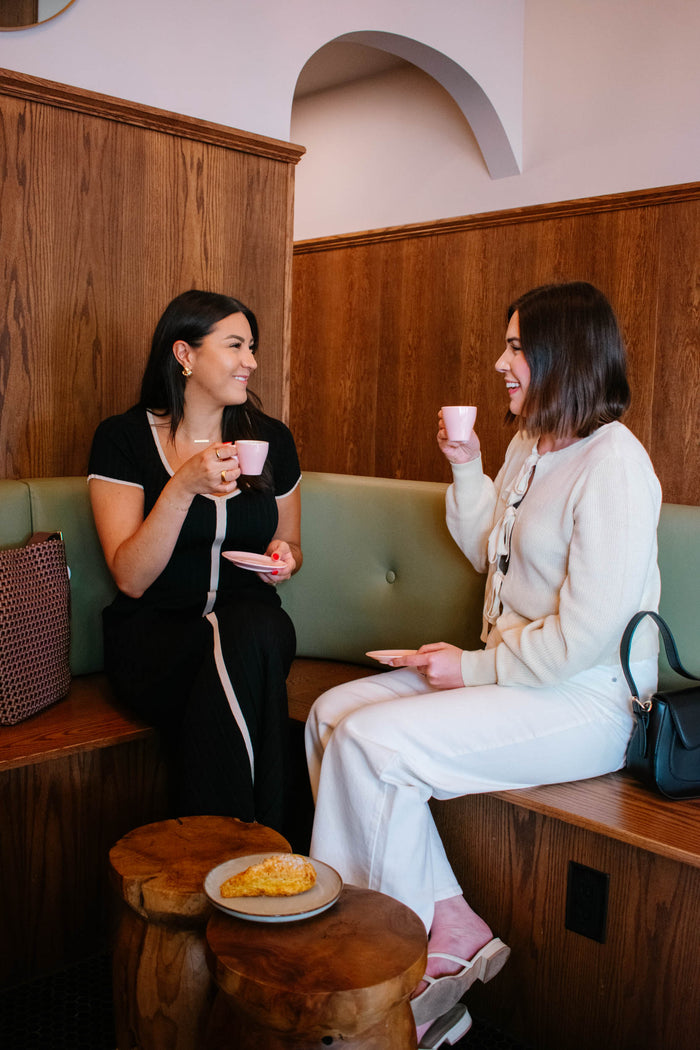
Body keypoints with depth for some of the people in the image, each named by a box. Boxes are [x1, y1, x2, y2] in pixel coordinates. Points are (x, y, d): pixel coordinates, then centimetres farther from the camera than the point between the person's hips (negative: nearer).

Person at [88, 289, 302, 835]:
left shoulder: (271, 439, 9)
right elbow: (132, 577, -11)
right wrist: (184, 486, -22)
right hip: (155, 632, -3)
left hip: (252, 620, 3)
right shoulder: (123, 438, -2)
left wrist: (285, 559, -2)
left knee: (258, 627, -34)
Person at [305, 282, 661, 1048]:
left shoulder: (614, 464, -17)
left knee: (372, 741, -22)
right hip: (510, 675, 10)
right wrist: (466, 470, 10)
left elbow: (585, 633, -22)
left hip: (585, 704, -9)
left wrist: (477, 669, -14)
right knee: (333, 713, -4)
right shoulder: (529, 447, 11)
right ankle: (446, 926, -4)